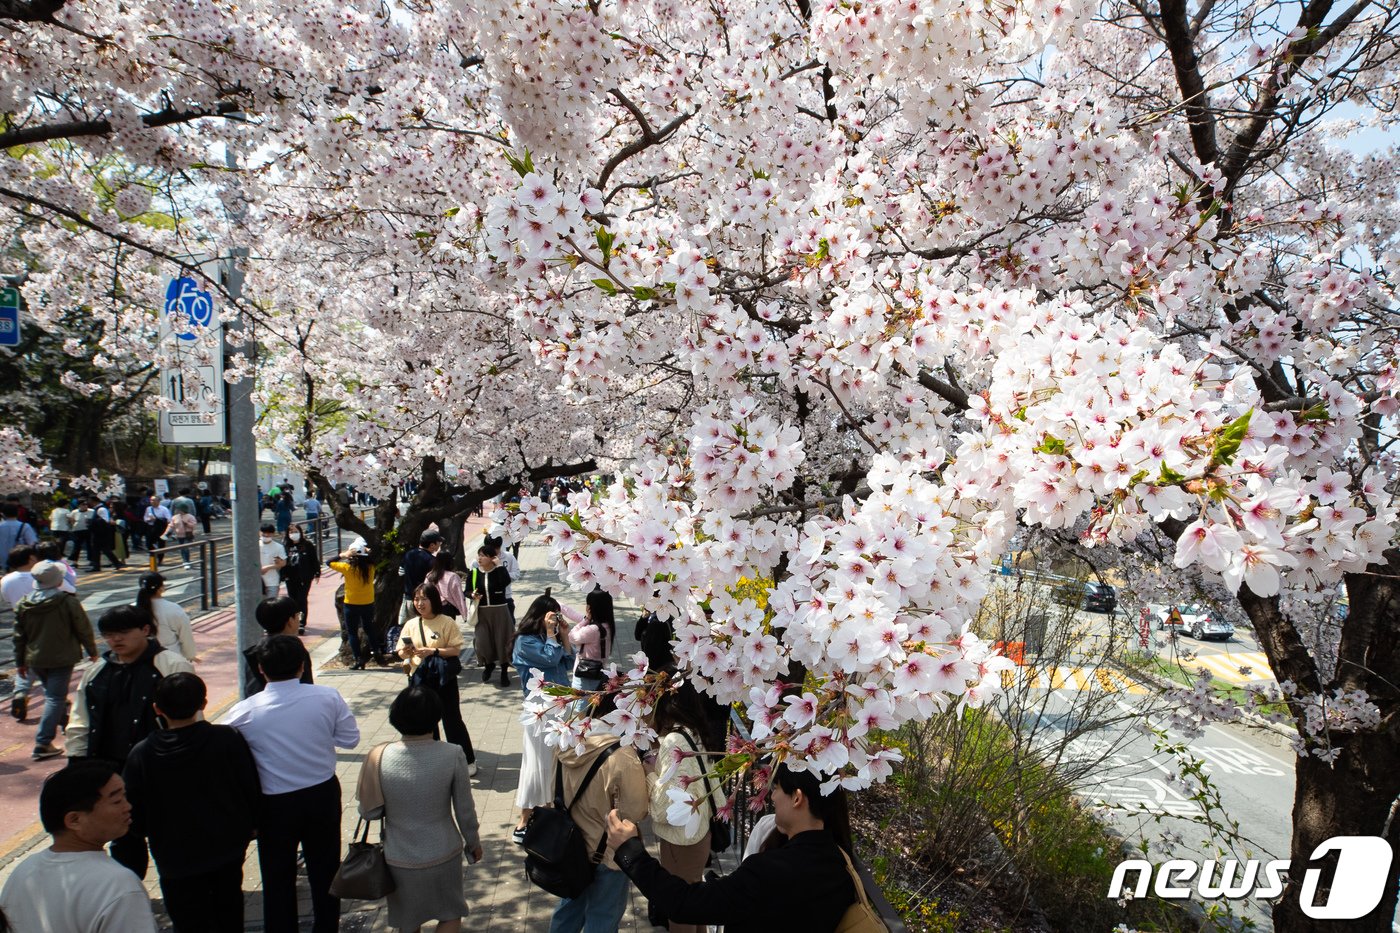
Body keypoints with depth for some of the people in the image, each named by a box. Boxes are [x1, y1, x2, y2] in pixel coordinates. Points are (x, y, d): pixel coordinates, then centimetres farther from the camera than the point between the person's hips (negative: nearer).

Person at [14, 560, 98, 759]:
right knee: (55, 697, -3)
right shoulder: (68, 601, -14)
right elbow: (84, 629, -8)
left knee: (52, 692, 24)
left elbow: (19, 636, 7)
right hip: (62, 658, -5)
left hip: (35, 660, 5)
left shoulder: (23, 604, 0)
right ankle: (43, 743, -7)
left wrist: (20, 661, 17)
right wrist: (92, 651, 7)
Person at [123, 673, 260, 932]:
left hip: (176, 859, -2)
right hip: (229, 849, 2)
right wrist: (247, 826, 10)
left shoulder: (141, 755, -17)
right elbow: (252, 791, -9)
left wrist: (157, 836, 12)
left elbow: (134, 816, -9)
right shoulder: (229, 739, -17)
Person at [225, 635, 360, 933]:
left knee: (278, 878, 17)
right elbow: (350, 739, -5)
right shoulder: (328, 698, -16)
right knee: (325, 869, 20)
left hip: (274, 804, -2)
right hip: (323, 795, 2)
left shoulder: (244, 712, -16)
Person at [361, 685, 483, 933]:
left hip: (399, 860, 2)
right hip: (443, 856, -1)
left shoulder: (380, 758, -16)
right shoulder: (452, 755, -19)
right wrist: (473, 843, 8)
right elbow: (465, 810, -10)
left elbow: (368, 812, -5)